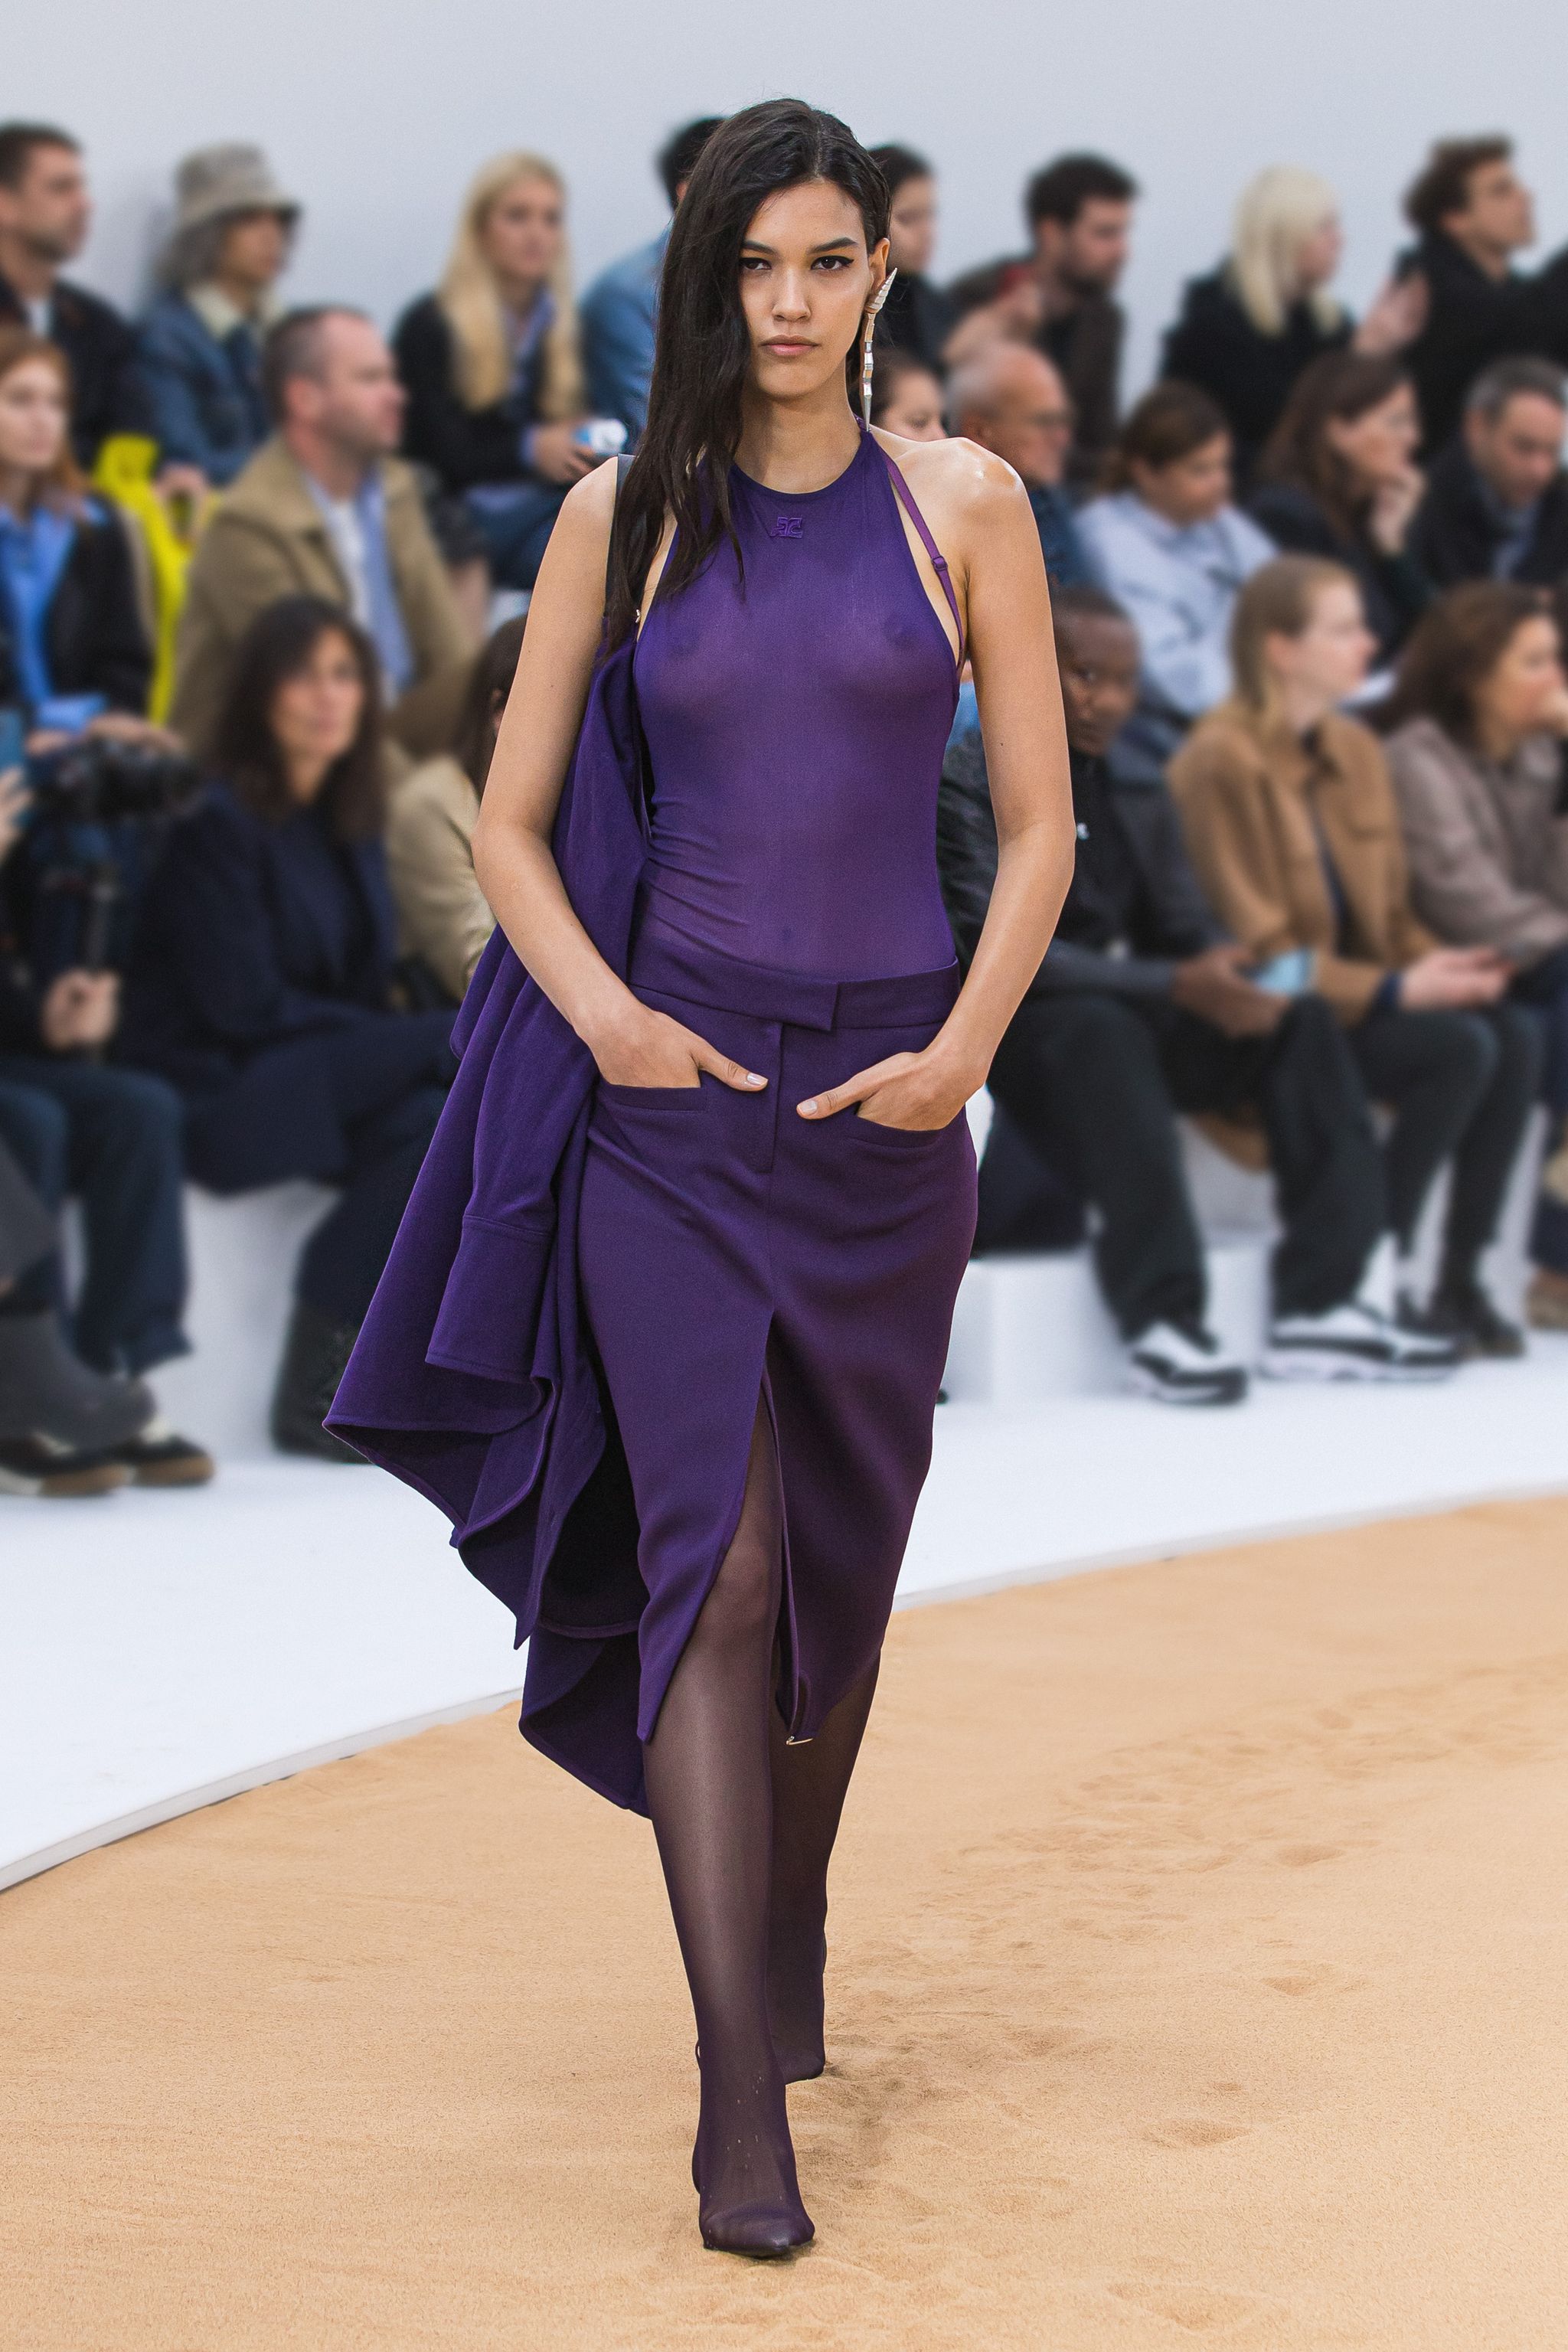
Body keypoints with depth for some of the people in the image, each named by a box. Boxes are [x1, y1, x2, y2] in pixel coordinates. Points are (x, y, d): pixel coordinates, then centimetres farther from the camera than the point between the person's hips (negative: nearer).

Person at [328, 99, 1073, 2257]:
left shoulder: (961, 505, 4)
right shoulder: (627, 516, 4)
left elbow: (1039, 823, 5)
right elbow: (511, 822, 7)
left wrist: (965, 1045, -7)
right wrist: (606, 1014, -8)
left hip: (884, 1098, 2)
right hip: (672, 1089, -2)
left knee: (840, 1563, 12)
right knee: (713, 1558, -12)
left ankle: (788, 1965, 35)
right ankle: (743, 2098, -13)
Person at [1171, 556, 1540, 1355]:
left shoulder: (1355, 750, 10)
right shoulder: (1224, 762, -15)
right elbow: (1253, 946, -17)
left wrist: (1436, 964, -5)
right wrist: (1395, 989, -21)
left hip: (1358, 987, 8)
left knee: (1514, 1038, -17)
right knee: (1461, 1048, -26)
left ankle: (1460, 1282, -12)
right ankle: (1375, 1276, -17)